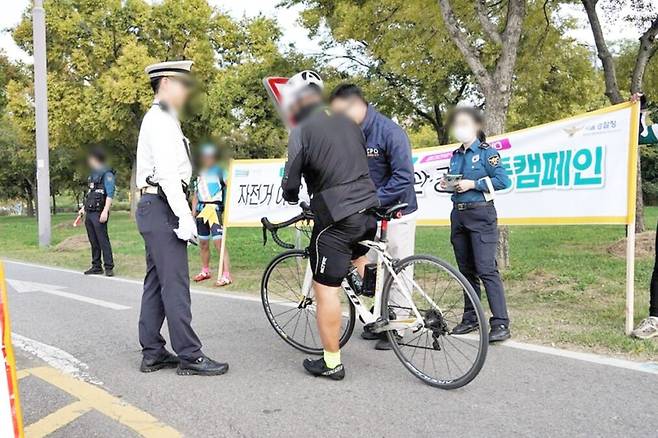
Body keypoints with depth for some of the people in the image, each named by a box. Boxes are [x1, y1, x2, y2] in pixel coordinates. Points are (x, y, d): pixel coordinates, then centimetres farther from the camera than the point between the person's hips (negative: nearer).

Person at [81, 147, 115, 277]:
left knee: (103, 241, -8)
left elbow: (110, 195, -16)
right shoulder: (93, 175, 19)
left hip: (99, 214, -9)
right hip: (89, 213, 9)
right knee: (93, 242, 12)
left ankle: (109, 267, -4)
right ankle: (96, 266, 18)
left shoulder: (107, 174, -9)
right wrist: (84, 207, 25)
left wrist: (105, 211, -23)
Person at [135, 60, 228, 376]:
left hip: (154, 209, 11)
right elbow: (167, 174, -20)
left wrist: (181, 214, 19)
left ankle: (152, 353, 18)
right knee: (175, 284, -7)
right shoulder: (161, 120, -11)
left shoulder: (160, 119, 21)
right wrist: (184, 218, -22)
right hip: (162, 208, -11)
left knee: (155, 284, 11)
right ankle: (189, 356, -2)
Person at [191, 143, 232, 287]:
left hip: (215, 209, -6)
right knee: (203, 243, 13)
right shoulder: (199, 174, 17)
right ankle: (205, 271, 29)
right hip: (201, 210, 6)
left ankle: (226, 275, -13)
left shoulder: (219, 171, 0)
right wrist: (192, 214, 17)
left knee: (218, 241, -14)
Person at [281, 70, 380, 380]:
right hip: (369, 209, 7)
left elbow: (291, 183, -5)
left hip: (336, 218, -7)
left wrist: (291, 197, 18)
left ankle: (332, 362, 11)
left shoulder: (302, 131, -7)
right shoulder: (347, 121, 13)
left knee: (326, 290, 3)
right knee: (357, 256, 35)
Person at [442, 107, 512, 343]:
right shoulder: (456, 156, 16)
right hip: (458, 215, 7)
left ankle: (501, 324, -10)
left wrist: (473, 184, -16)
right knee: (466, 270, 11)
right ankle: (470, 318, 21)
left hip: (481, 214, -7)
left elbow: (503, 180, -13)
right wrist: (447, 185, 2)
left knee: (486, 270, -12)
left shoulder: (486, 152, -4)